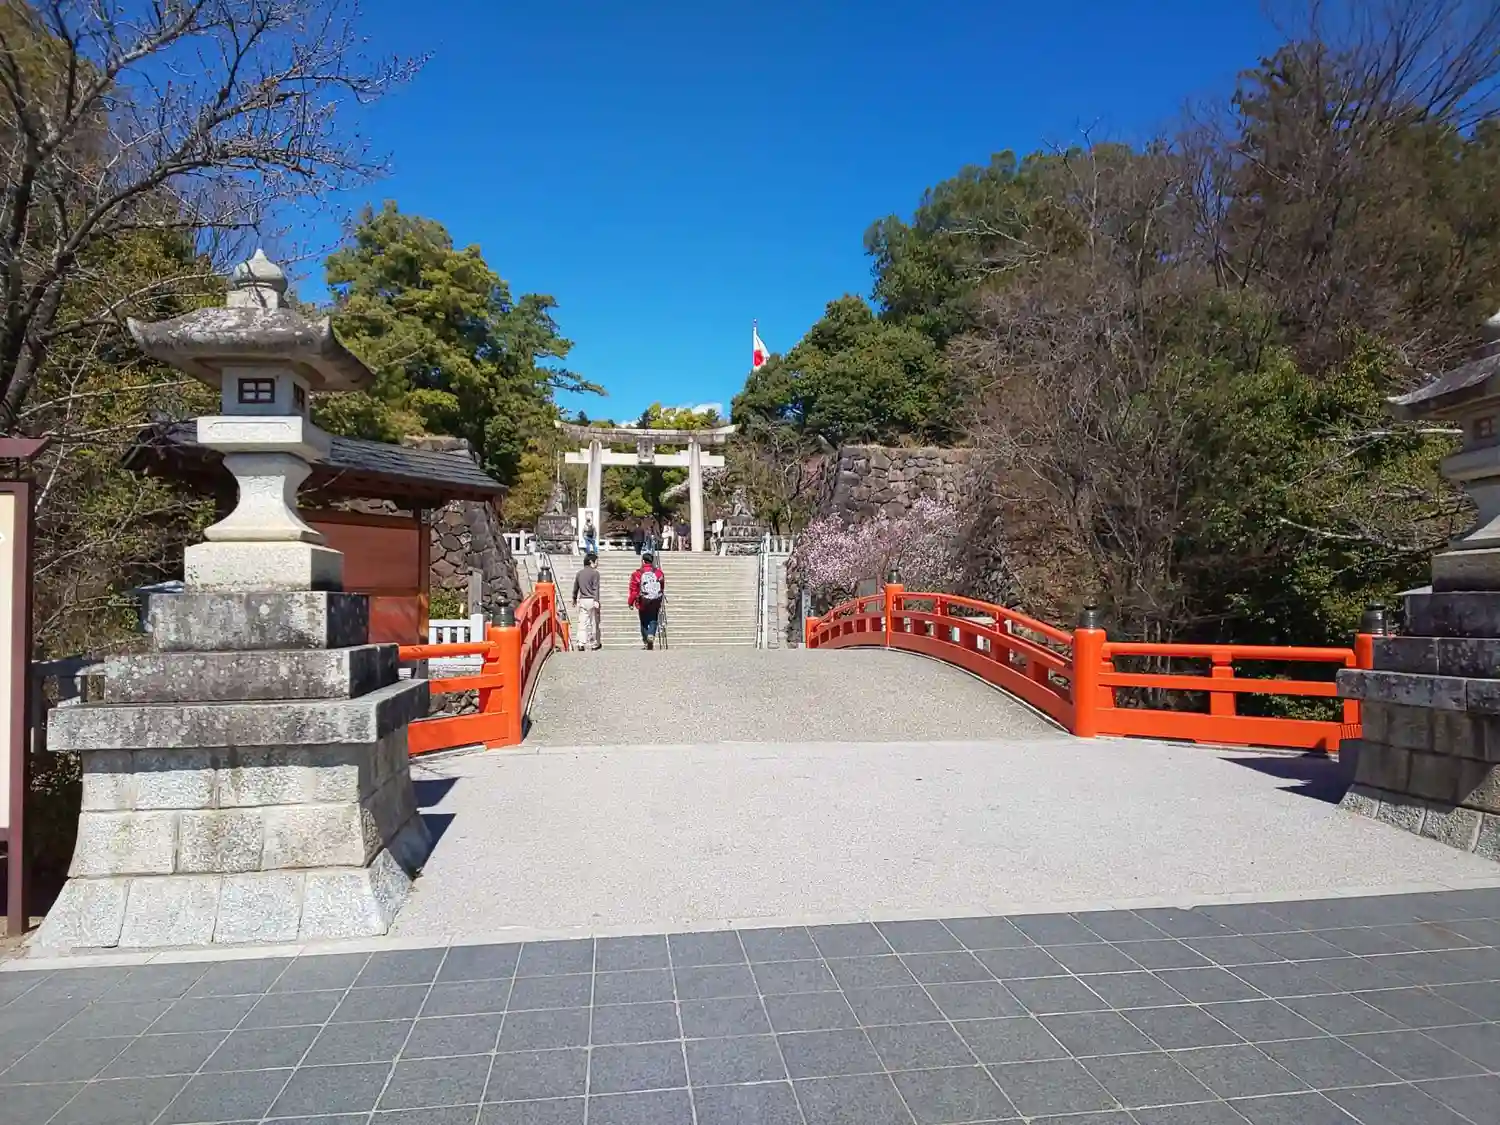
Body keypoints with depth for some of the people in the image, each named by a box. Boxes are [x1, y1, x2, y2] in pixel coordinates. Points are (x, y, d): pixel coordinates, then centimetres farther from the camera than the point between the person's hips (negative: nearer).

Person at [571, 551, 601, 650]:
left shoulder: (579, 573, 11)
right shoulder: (595, 573, -7)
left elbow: (575, 588, 19)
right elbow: (595, 588, -15)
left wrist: (574, 599, 31)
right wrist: (596, 600, -19)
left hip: (581, 600, 5)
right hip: (591, 600, -5)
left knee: (582, 622, 4)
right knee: (594, 623, 5)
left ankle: (581, 643, -5)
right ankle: (595, 644, 12)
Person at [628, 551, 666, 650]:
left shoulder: (638, 574, -9)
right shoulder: (658, 572, -3)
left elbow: (634, 590, -8)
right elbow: (662, 587, 8)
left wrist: (630, 603, 3)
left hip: (643, 602, -1)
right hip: (656, 602, 1)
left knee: (644, 621, 14)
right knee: (653, 620, 11)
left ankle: (646, 640, 16)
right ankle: (651, 635, -12)